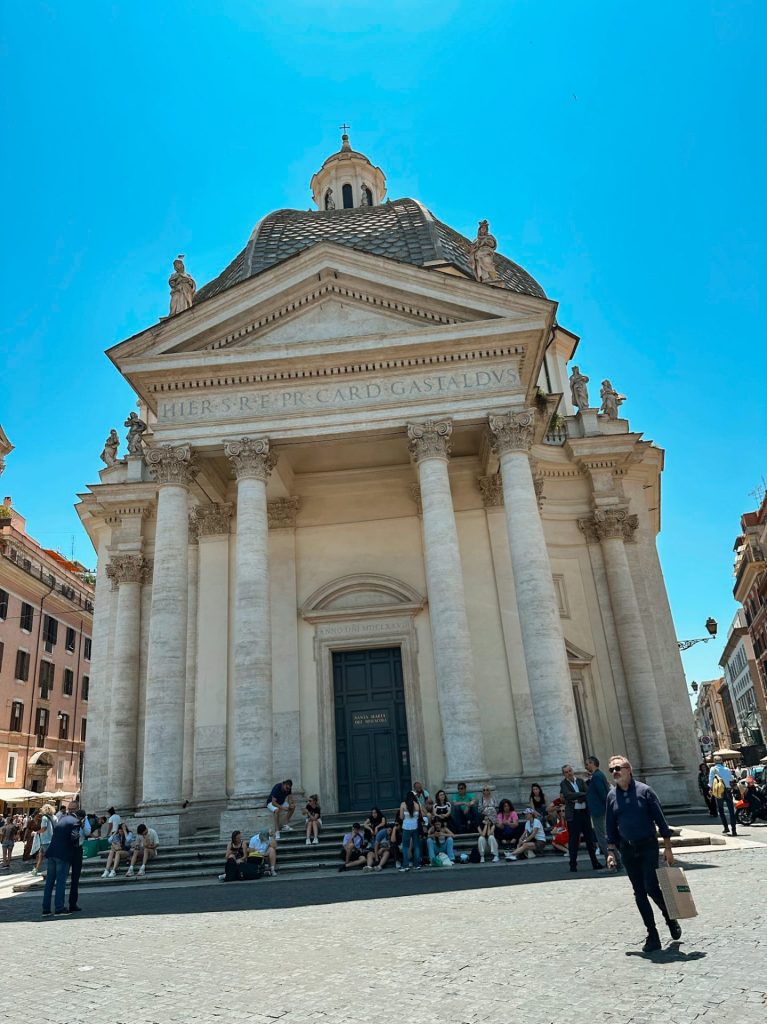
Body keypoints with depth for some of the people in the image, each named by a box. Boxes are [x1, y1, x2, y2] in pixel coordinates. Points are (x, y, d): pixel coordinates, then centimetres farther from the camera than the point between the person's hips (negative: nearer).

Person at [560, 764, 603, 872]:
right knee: (573, 840, 0)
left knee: (589, 838, 8)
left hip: (584, 812, 3)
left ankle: (595, 863, 17)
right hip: (573, 814, -3)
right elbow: (568, 795, -17)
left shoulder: (580, 781, 9)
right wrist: (583, 794, -15)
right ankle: (573, 864, 8)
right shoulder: (563, 784, -1)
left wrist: (577, 799, -14)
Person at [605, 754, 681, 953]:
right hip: (627, 850, 4)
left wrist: (667, 847, -7)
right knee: (639, 893, 6)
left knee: (651, 888, -10)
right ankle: (652, 935, 17)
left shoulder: (644, 790, -8)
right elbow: (610, 827, 9)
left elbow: (660, 819, -5)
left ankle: (670, 918, 20)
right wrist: (611, 851, 4)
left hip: (648, 847, -4)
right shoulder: (611, 795, 3)